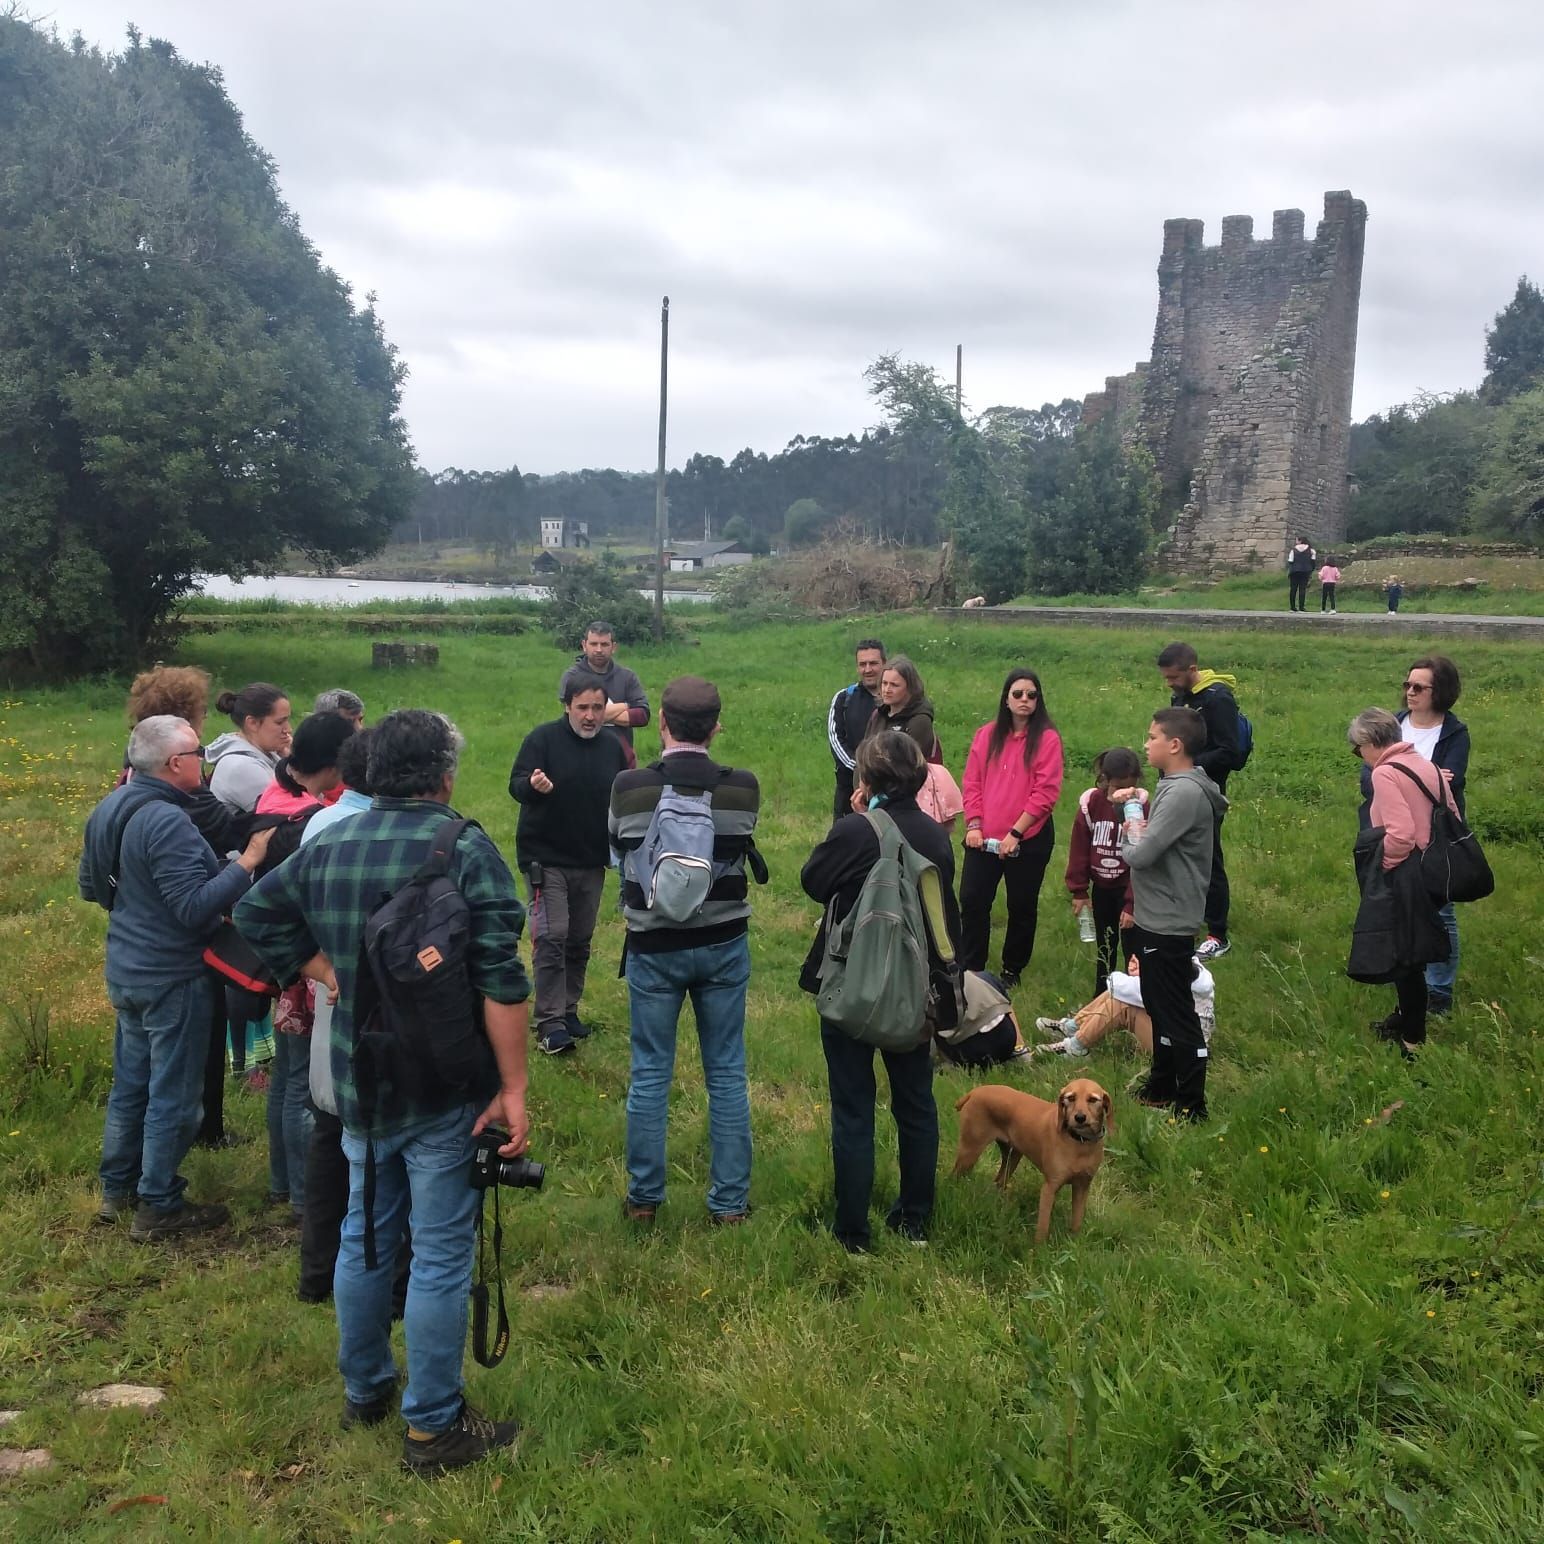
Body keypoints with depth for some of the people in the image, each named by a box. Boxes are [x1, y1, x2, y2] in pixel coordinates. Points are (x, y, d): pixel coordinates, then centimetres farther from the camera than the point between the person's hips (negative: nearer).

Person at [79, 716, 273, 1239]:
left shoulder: (111, 808, 4)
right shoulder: (167, 822, -26)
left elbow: (90, 886, 16)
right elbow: (195, 908, -28)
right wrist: (247, 862, -23)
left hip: (126, 970, 9)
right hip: (172, 979, -9)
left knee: (131, 1082, 21)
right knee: (173, 1096, 4)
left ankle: (116, 1189, 34)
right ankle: (158, 1208, 15)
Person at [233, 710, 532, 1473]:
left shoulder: (326, 844, 3)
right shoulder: (464, 849, -16)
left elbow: (257, 912, 15)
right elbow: (501, 980, -20)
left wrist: (332, 974, 7)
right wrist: (513, 1087, -14)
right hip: (444, 1090, -6)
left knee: (364, 1236, 22)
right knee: (440, 1257, 5)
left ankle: (364, 1389, 38)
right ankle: (433, 1427, 15)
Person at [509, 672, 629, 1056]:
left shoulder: (612, 746, 7)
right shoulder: (544, 738, -8)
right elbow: (516, 785, -16)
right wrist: (533, 786, -39)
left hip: (592, 863, 5)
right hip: (546, 859, -5)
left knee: (580, 941, 12)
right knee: (552, 939, -11)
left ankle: (568, 1010, 25)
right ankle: (549, 1023, -7)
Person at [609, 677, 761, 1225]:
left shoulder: (628, 788, -14)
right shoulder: (744, 788, -11)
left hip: (653, 949, -1)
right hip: (723, 946, 1)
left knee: (649, 1075, 12)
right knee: (727, 1076, 11)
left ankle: (644, 1197, 22)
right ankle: (730, 1201, 19)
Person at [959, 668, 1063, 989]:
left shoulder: (1047, 739, -8)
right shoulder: (986, 735, 5)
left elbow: (1045, 792, -13)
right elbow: (972, 783, 4)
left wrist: (1015, 832, -16)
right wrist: (973, 824, -7)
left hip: (1029, 840, -3)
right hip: (984, 838, 3)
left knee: (1021, 906, 10)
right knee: (972, 902, 3)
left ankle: (1012, 970, 26)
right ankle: (969, 970, 15)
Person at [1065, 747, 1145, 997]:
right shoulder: (1090, 804, -10)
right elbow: (1079, 850, -2)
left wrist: (1132, 903, -16)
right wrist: (1079, 891, -1)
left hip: (1129, 889, -3)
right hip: (1101, 887, 3)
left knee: (1132, 949, -1)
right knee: (1104, 946, 18)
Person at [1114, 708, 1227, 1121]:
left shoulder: (1184, 793, -22)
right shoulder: (1177, 786, 10)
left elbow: (1141, 855, -25)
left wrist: (1131, 833, -7)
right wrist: (1139, 831, -6)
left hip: (1168, 923, -10)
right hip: (1156, 918, 10)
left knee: (1176, 1015, -1)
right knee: (1160, 1008, 21)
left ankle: (1191, 1105, 9)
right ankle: (1162, 1086, 35)